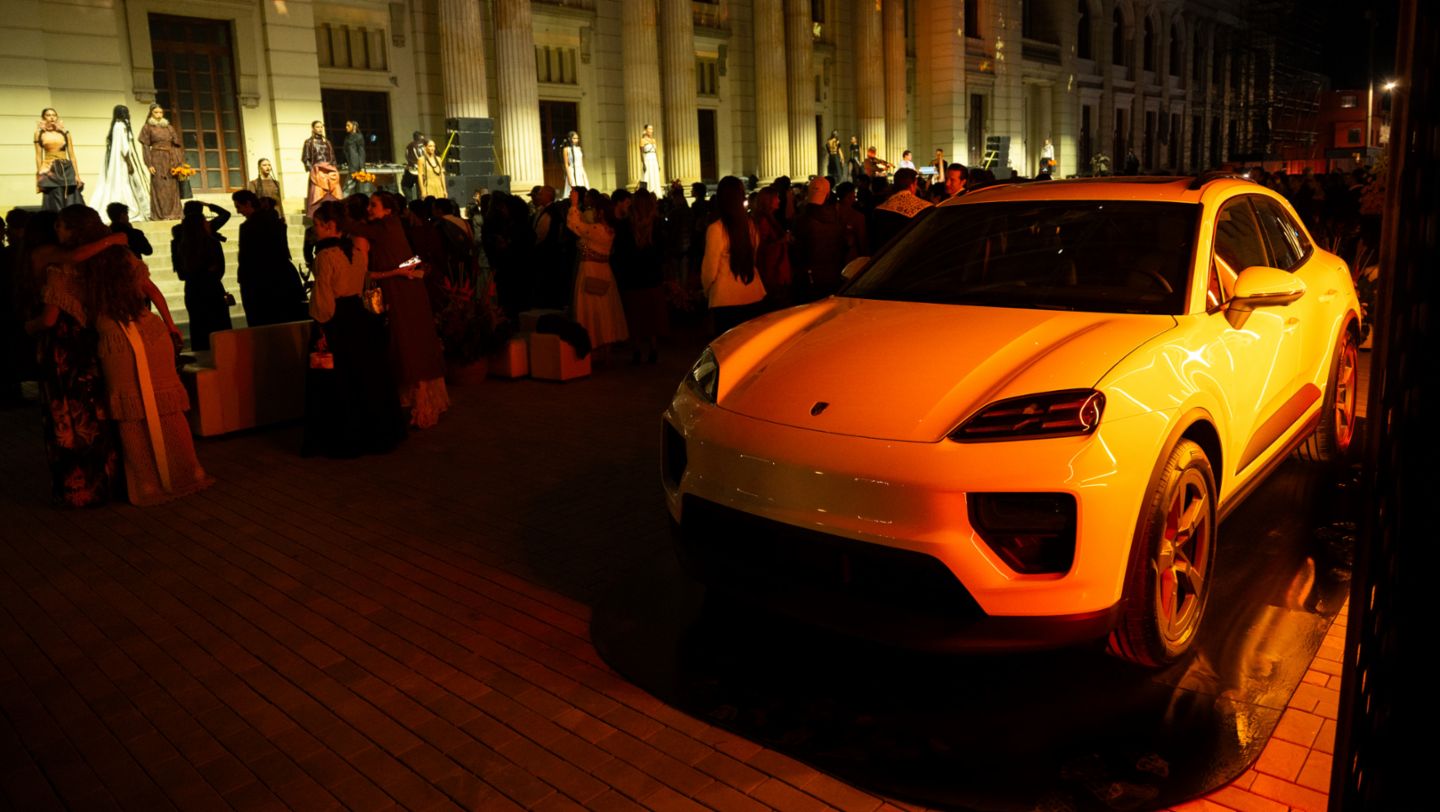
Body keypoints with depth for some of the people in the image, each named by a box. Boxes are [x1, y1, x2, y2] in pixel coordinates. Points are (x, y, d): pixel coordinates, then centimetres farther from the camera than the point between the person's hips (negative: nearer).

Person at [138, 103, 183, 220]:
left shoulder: (169, 128, 15)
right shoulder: (147, 128, 4)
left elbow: (176, 146, 13)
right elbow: (145, 147, -2)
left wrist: (179, 163, 3)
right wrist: (149, 164, -12)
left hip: (170, 160, 4)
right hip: (157, 159, -4)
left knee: (172, 187, 2)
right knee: (159, 187, -6)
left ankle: (173, 213, 6)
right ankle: (160, 214, -5)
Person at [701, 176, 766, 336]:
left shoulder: (716, 229, -14)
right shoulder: (750, 225, 0)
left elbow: (710, 268, -6)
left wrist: (707, 291, 12)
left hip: (726, 300, -4)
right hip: (753, 295, 5)